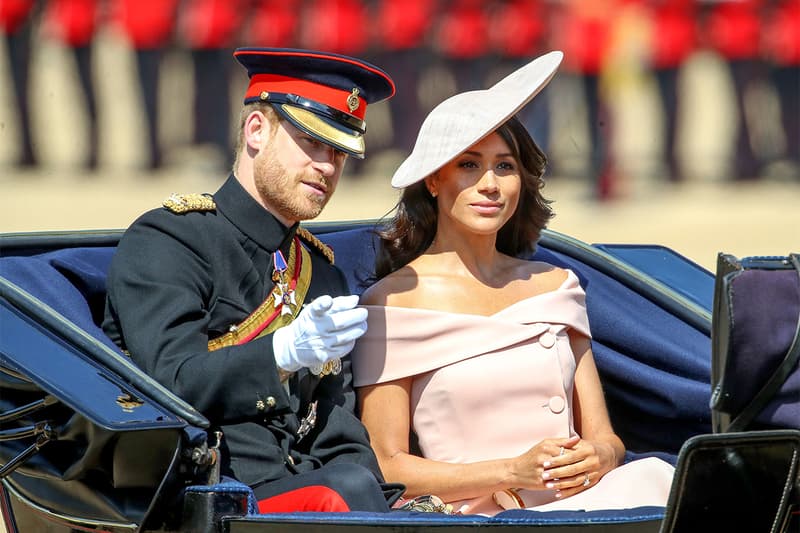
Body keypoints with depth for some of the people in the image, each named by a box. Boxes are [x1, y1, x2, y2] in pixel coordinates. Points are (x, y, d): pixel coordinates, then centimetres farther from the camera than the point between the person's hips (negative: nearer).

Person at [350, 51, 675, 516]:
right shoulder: (394, 300, 4)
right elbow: (387, 467, 0)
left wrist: (597, 458, -8)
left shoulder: (556, 286, 19)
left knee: (651, 476, -30)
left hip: (579, 503, 5)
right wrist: (514, 471, -13)